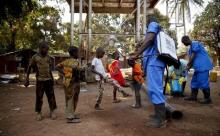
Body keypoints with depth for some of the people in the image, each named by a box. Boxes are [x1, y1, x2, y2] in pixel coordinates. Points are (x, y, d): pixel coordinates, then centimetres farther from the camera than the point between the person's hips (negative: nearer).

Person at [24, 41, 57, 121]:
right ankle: (39, 113, 17)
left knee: (51, 96, 3)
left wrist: (52, 78, 17)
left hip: (48, 79, 3)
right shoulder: (35, 57, -1)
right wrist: (27, 79, 0)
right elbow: (29, 68, 4)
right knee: (39, 97, 4)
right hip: (40, 80, -2)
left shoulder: (48, 57, 8)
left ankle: (52, 111, 14)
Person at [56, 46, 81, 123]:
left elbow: (57, 67, 10)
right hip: (73, 83, -9)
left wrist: (64, 73, 7)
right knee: (72, 100, 0)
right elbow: (74, 67, -34)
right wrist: (77, 73, -17)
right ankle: (70, 118, 9)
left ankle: (71, 115, 30)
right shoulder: (75, 61, -14)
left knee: (69, 100, 18)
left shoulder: (66, 61, 10)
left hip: (66, 82, 9)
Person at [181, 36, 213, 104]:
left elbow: (193, 56, -16)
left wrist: (188, 65, -5)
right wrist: (189, 67, 6)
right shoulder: (191, 47, 18)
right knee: (194, 81, 12)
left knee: (203, 82, -8)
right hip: (198, 67, 10)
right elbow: (192, 58, 17)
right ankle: (193, 96, 18)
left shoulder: (195, 44, -12)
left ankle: (207, 99, 0)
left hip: (203, 66, -10)